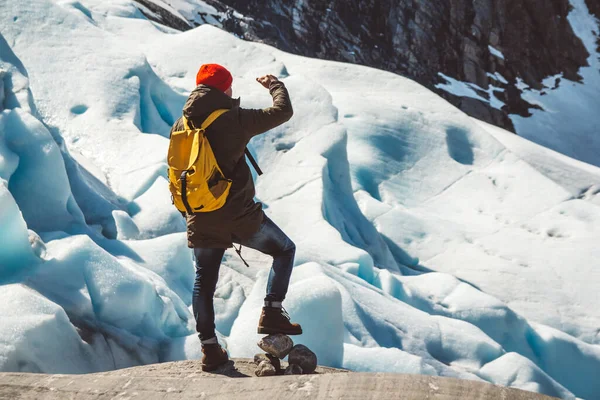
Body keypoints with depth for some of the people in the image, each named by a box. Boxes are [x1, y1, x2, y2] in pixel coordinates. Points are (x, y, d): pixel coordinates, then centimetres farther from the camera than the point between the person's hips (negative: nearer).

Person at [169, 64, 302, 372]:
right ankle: (272, 313, 4)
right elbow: (283, 112, -3)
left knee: (204, 281, 17)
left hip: (200, 219, 5)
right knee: (284, 250, 16)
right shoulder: (234, 119, -13)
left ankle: (209, 348, 16)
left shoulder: (180, 125, 3)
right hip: (240, 216, -5)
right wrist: (274, 85, 16)